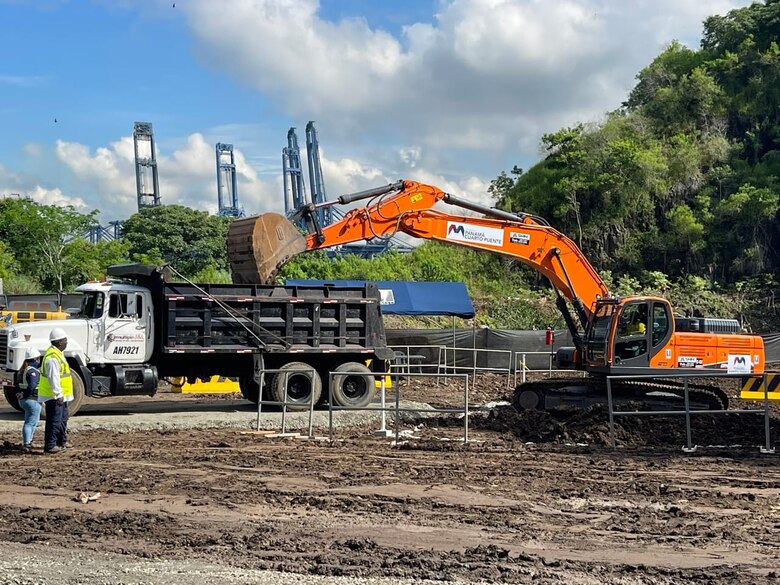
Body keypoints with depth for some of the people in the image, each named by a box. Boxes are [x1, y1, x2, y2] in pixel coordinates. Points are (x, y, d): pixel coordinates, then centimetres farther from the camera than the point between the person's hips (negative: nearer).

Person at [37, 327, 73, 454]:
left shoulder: (57, 353, 13)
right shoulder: (53, 357, -22)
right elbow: (53, 378, -27)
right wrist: (58, 395, -26)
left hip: (61, 396, 11)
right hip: (54, 396, -11)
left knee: (62, 419, 20)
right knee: (54, 421, -6)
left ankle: (61, 442, 31)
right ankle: (49, 446, -1)